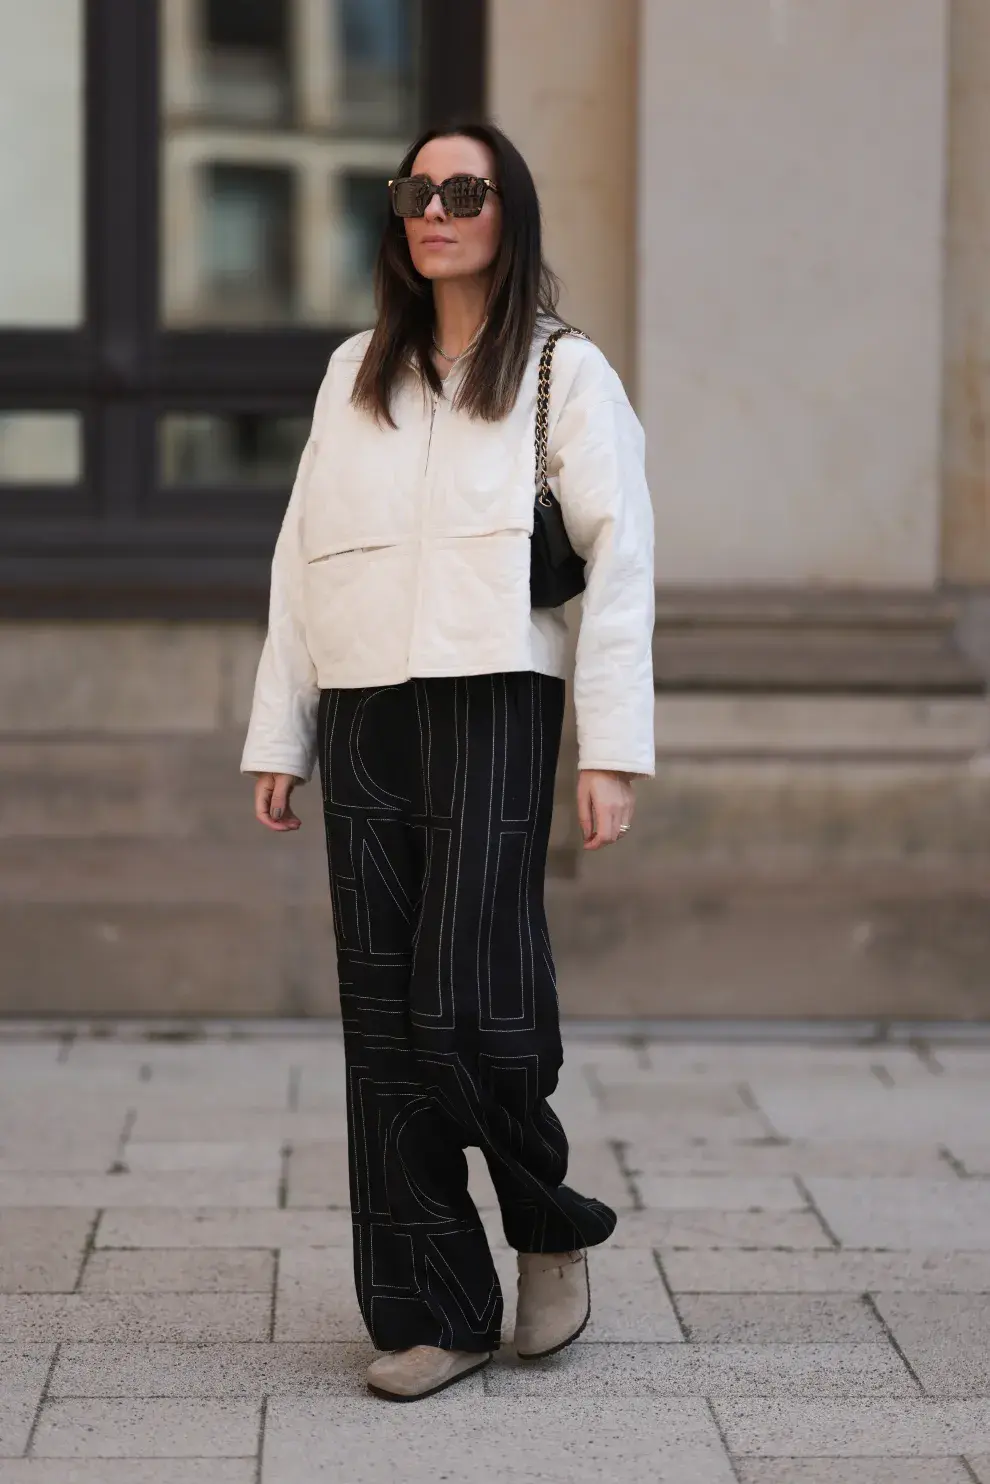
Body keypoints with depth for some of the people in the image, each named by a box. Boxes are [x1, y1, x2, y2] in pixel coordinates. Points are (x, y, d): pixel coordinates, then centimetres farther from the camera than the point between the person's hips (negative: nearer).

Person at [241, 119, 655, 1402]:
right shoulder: (354, 375, 17)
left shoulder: (564, 373, 4)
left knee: (470, 1003, -13)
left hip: (492, 705, -4)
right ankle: (431, 1311, 7)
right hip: (363, 714, 4)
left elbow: (619, 565, -2)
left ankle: (550, 1227, 15)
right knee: (385, 1023, 0)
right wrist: (277, 738, 12)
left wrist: (612, 750, -10)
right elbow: (301, 562, 17)